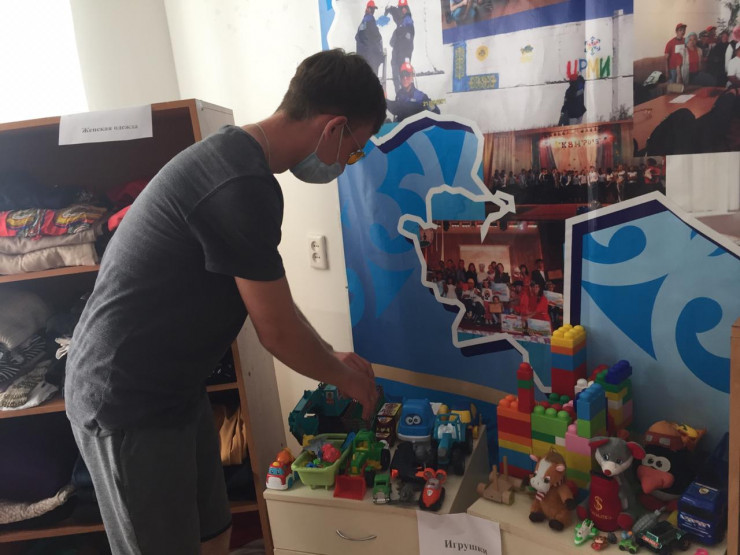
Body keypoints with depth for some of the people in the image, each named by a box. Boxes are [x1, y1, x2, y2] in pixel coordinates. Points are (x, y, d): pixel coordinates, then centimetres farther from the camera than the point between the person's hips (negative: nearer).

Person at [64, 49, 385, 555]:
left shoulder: (235, 153, 6)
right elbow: (278, 330, -18)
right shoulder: (243, 186, -27)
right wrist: (345, 376, 1)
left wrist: (332, 359, 17)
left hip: (172, 387, 9)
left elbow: (270, 299, 14)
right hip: (127, 401, -9)